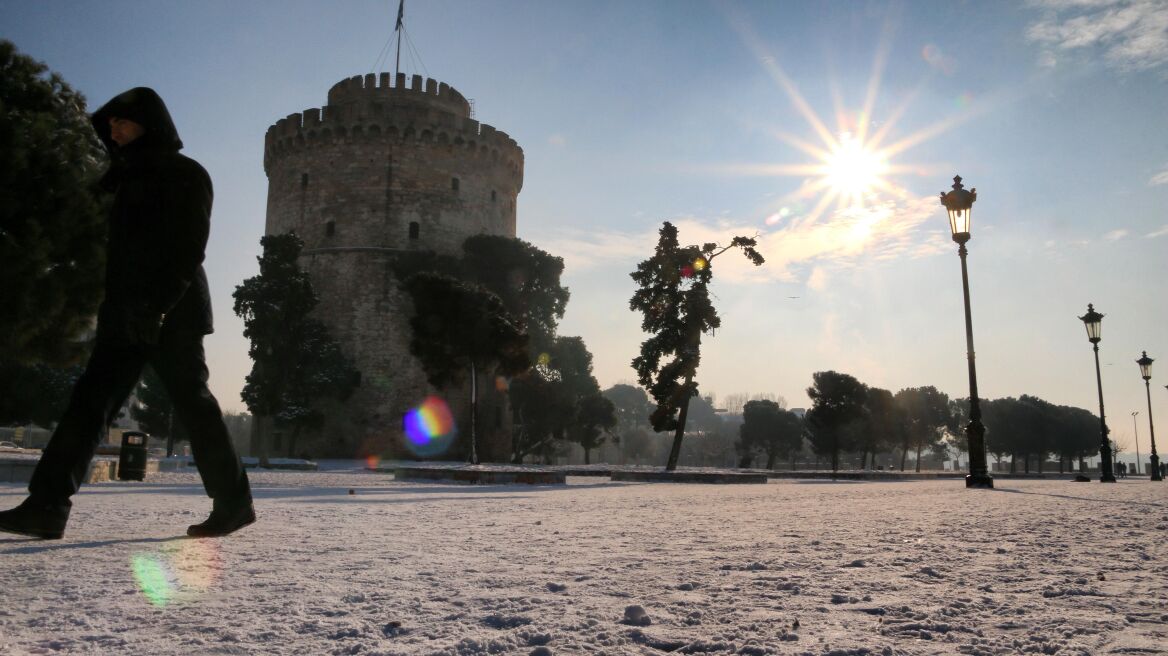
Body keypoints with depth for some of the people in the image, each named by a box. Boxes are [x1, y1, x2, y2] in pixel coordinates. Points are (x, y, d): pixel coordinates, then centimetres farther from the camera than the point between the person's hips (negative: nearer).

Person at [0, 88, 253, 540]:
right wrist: (116, 308, 16)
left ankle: (234, 504, 6)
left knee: (193, 404, -5)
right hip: (127, 315, 8)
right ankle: (47, 506, -5)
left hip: (172, 314, -8)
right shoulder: (129, 178, 24)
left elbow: (188, 248, -14)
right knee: (90, 399, -2)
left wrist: (158, 304, -24)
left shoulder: (184, 175, -2)